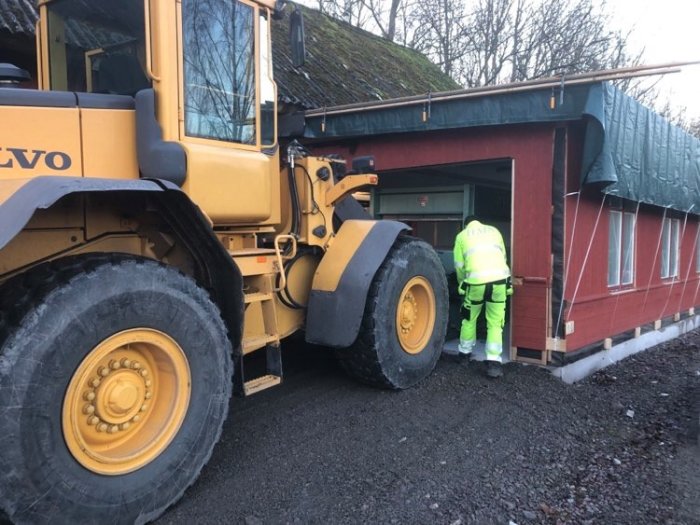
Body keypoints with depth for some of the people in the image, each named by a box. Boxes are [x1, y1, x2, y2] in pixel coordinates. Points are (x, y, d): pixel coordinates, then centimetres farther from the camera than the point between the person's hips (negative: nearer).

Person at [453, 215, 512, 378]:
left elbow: (459, 265, 15)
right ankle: (493, 362, -1)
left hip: (476, 281, -1)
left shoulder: (462, 235, 17)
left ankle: (465, 351, 34)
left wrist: (463, 283, 31)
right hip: (499, 278, 1)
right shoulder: (493, 230, 23)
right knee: (495, 323, 8)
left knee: (469, 318, 22)